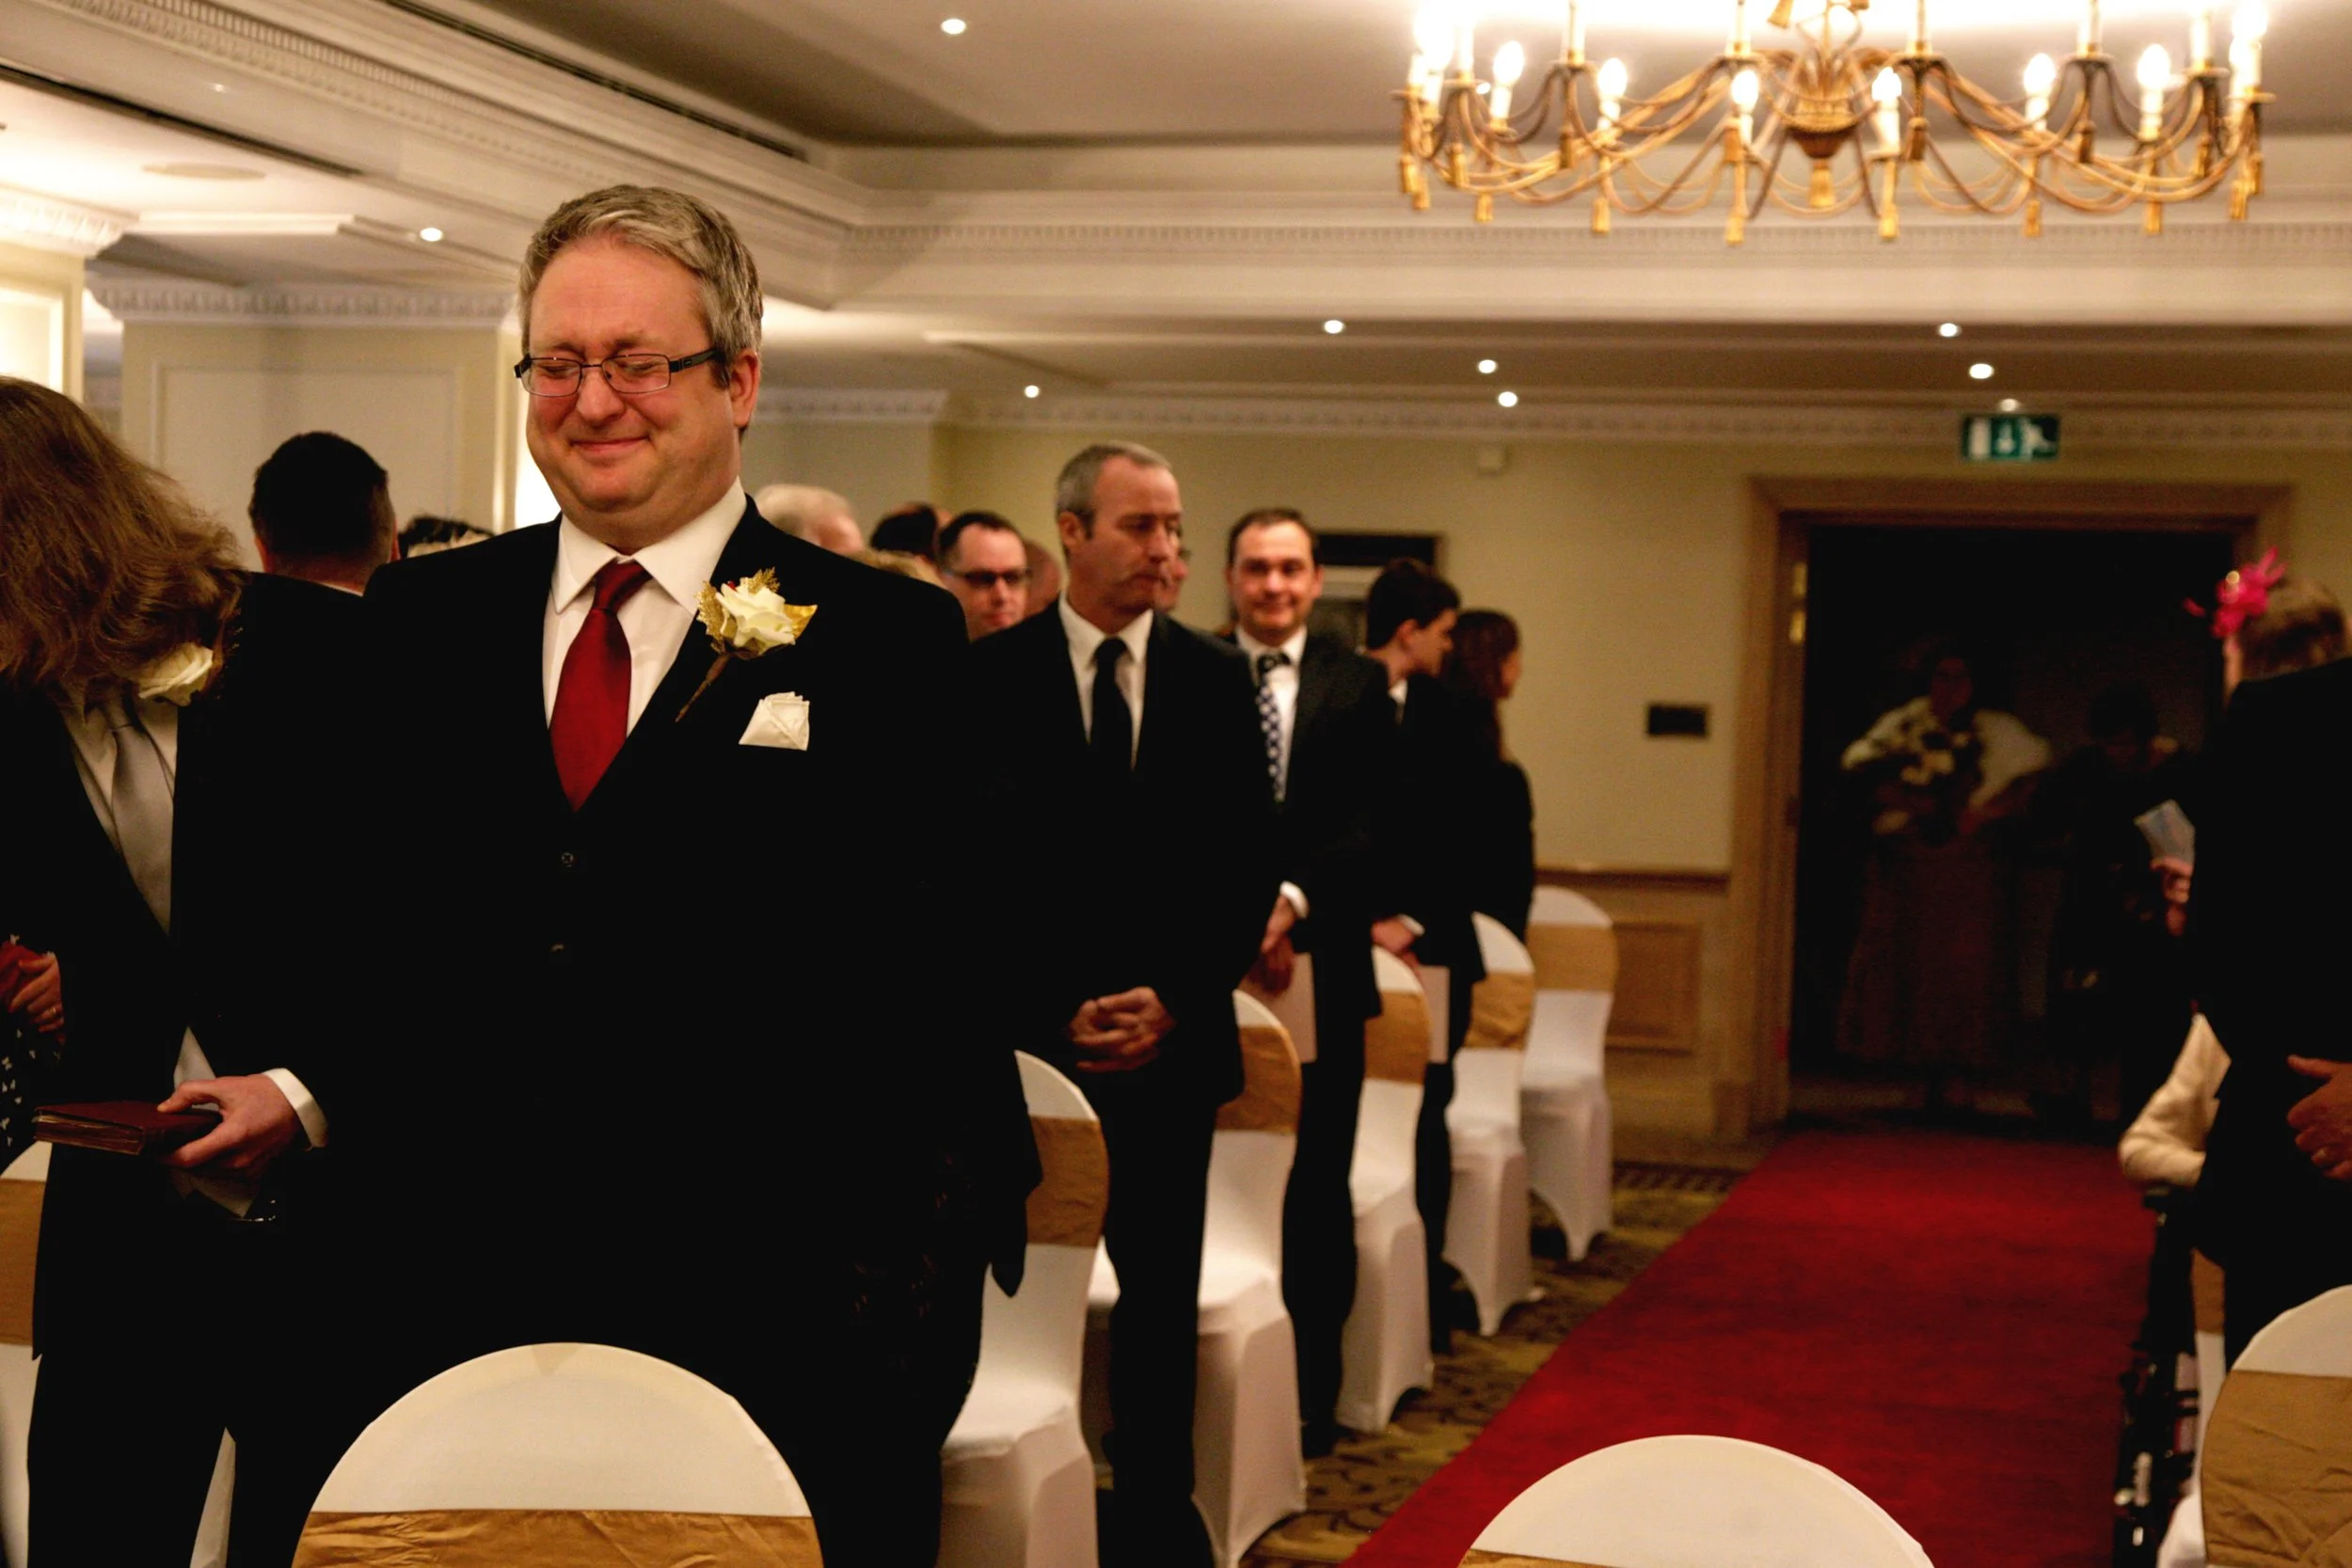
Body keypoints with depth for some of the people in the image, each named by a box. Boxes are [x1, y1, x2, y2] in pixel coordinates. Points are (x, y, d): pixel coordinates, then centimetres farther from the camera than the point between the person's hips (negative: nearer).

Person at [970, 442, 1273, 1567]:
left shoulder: (1218, 680, 7)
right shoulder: (989, 674, 0)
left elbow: (1247, 864, 5)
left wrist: (1176, 1001, -7)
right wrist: (1054, 1008, -11)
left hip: (1170, 1036, 2)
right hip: (1028, 1033, -2)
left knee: (1161, 1292, 7)